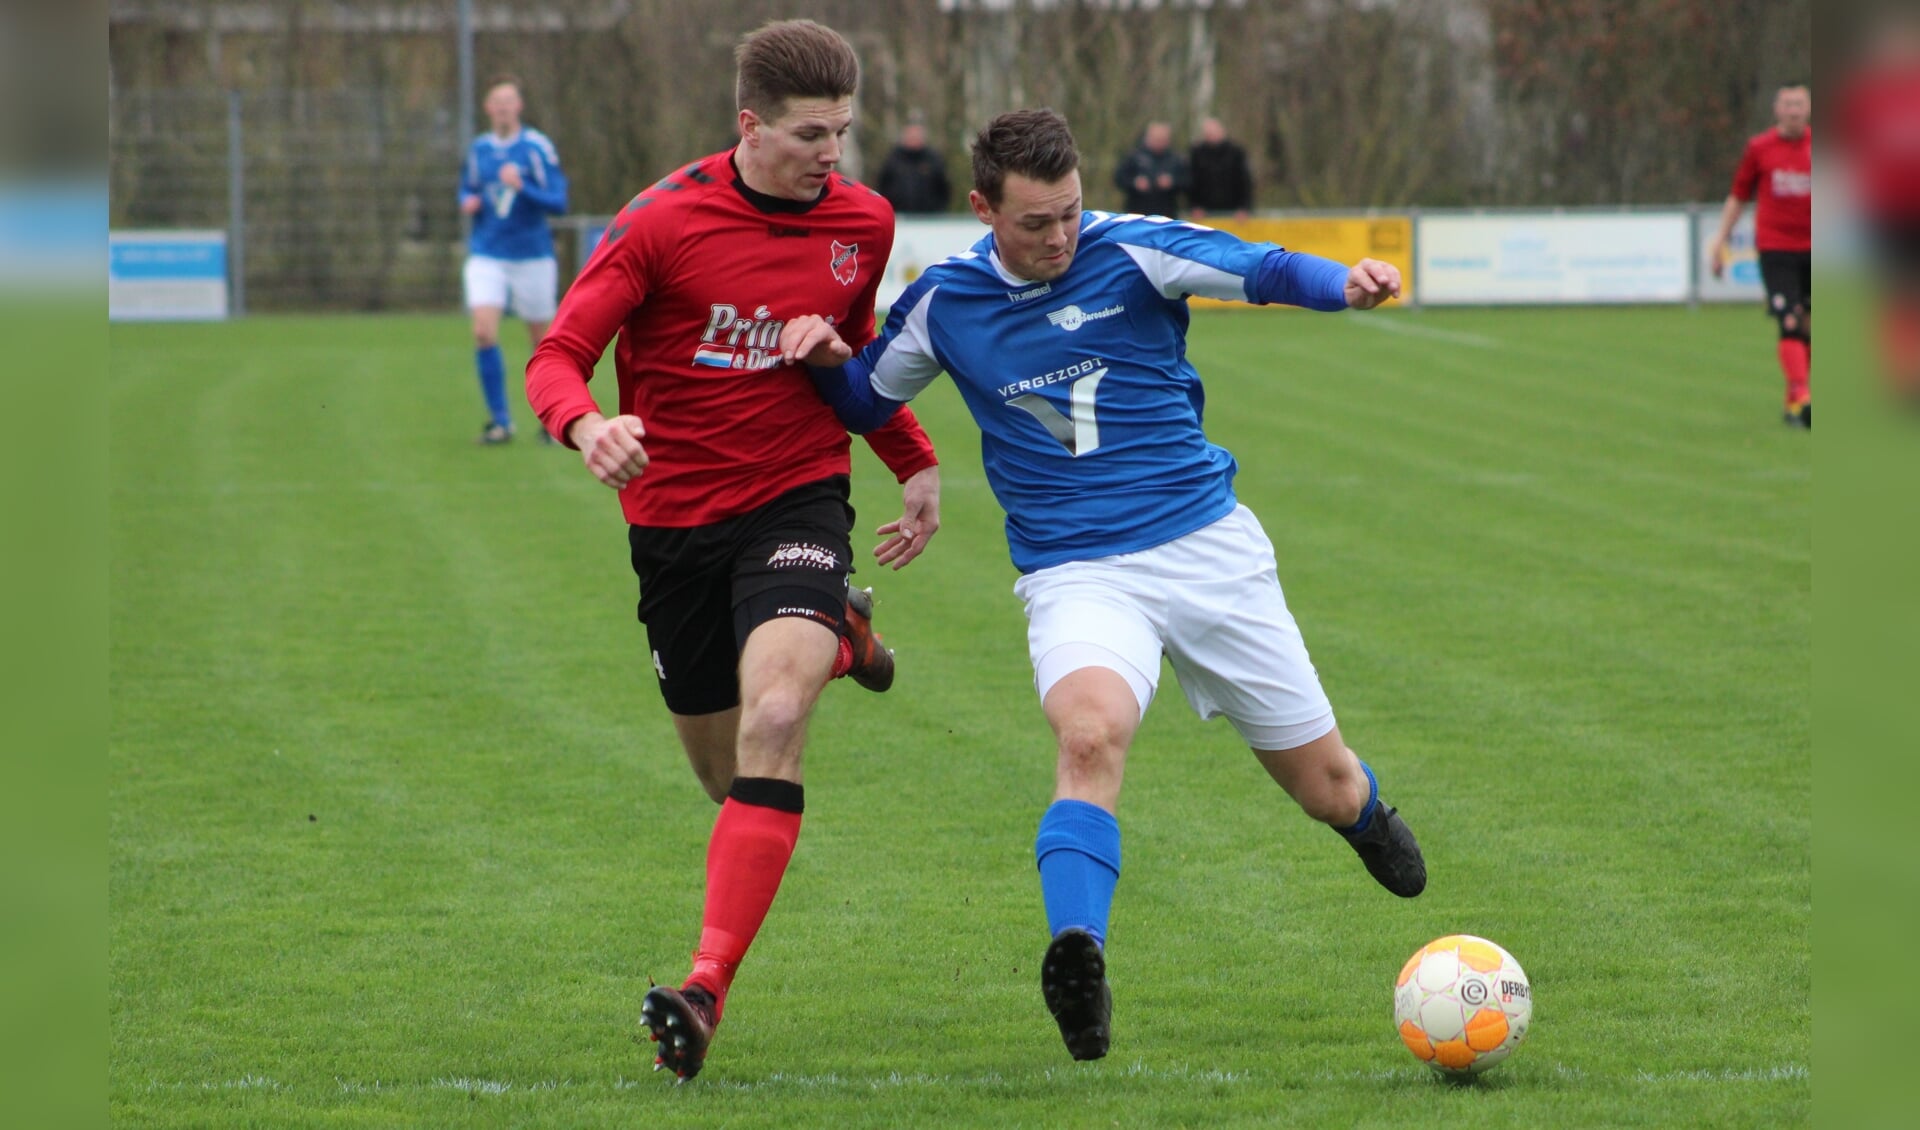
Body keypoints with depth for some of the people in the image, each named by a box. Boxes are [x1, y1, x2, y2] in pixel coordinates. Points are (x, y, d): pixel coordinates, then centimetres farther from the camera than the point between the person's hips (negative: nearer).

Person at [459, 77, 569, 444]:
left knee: (541, 339, 7)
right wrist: (468, 202, -1)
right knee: (484, 333, -15)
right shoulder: (478, 149, 6)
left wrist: (522, 188, -27)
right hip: (487, 255, 2)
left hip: (532, 257, -2)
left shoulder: (537, 147, -7)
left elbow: (558, 202, -12)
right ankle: (499, 420, -8)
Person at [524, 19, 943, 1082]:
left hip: (798, 499, 0)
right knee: (729, 775, 11)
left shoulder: (863, 223, 1)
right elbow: (556, 358, -16)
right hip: (674, 518, 0)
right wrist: (587, 426, -38)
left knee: (773, 725, -26)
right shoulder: (662, 222, -12)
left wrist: (916, 465, 14)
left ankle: (708, 987, -29)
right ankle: (836, 638, 46)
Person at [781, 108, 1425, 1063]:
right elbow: (866, 400, 17)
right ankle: (1078, 960, -46)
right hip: (1075, 577, 0)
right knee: (1091, 732, -35)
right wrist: (829, 354, -6)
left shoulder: (1133, 252, -6)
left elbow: (1263, 271, -17)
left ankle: (1367, 816, 48)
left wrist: (1343, 284, -39)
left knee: (1323, 783, 9)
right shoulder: (943, 303, 2)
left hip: (1207, 545, 0)